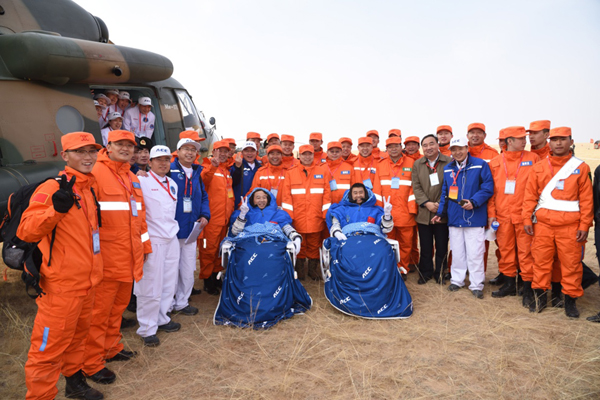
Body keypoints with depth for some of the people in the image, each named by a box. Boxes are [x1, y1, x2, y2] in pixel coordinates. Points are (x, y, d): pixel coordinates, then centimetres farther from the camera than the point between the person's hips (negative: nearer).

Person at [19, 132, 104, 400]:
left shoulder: (91, 186, 8)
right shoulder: (51, 189, -15)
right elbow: (26, 231, -23)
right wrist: (56, 209, -38)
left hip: (88, 280, 8)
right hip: (62, 285, -8)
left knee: (78, 333, 24)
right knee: (51, 345, 1)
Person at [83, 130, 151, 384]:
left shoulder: (132, 178, 15)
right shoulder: (96, 173, -10)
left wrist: (145, 245, 21)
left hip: (129, 256, 8)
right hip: (106, 257, -7)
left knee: (119, 305, 18)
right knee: (100, 310, 3)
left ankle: (111, 348, 34)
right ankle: (92, 363, 16)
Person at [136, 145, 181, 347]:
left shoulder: (172, 184, 13)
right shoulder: (142, 181, -9)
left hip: (171, 239, 7)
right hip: (152, 240, -7)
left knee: (168, 283, 13)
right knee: (150, 287, -1)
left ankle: (161, 318, 29)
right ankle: (147, 329, 12)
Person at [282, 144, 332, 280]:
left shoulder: (323, 170, 7)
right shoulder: (291, 172, 6)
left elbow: (327, 193, 4)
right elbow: (286, 194, 2)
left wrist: (326, 213, -1)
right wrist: (288, 215, -5)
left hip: (316, 217, 0)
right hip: (297, 217, 0)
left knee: (314, 244, 9)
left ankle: (313, 269, 23)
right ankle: (300, 271, 21)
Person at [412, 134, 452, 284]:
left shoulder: (449, 162, -2)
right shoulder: (417, 164, 8)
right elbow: (416, 187, 2)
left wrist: (441, 204, -12)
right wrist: (426, 203, -10)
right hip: (423, 213, 2)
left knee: (442, 246, 7)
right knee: (425, 246, 10)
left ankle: (440, 273, 23)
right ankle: (425, 272, 24)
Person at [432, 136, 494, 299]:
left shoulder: (480, 165, -4)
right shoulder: (448, 169, 11)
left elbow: (488, 188, -8)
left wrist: (474, 202, -21)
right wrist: (440, 212, 11)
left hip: (474, 217, -4)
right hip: (454, 217, 4)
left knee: (474, 253, 0)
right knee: (457, 252, 13)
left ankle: (476, 284, 12)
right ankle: (457, 279, 26)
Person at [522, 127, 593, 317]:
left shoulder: (580, 167, 2)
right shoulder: (538, 167, 7)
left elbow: (587, 199, 0)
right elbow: (530, 195, 6)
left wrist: (585, 225, -4)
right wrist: (527, 219, 0)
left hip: (570, 226, -1)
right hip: (542, 224, 2)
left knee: (571, 264, 5)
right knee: (541, 261, 8)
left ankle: (571, 299, 20)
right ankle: (540, 295, 21)